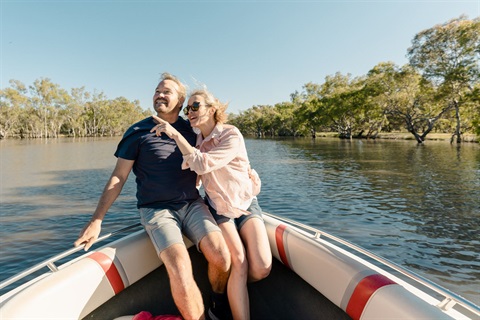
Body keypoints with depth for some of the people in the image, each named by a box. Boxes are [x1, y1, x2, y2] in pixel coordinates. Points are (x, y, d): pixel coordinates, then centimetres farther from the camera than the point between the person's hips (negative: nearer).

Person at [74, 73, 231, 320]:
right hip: (156, 210, -3)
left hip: (191, 204, 3)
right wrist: (96, 220, -4)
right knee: (180, 271, -26)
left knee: (221, 258, -16)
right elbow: (118, 178, 0)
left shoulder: (191, 130, 6)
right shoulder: (138, 132, -2)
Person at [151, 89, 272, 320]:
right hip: (219, 210, 2)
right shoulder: (196, 141, 3)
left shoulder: (232, 135, -15)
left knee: (261, 268, -17)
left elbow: (202, 164, -28)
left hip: (246, 205, -2)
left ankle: (234, 288, 15)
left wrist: (176, 134, -27)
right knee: (239, 263, -22)